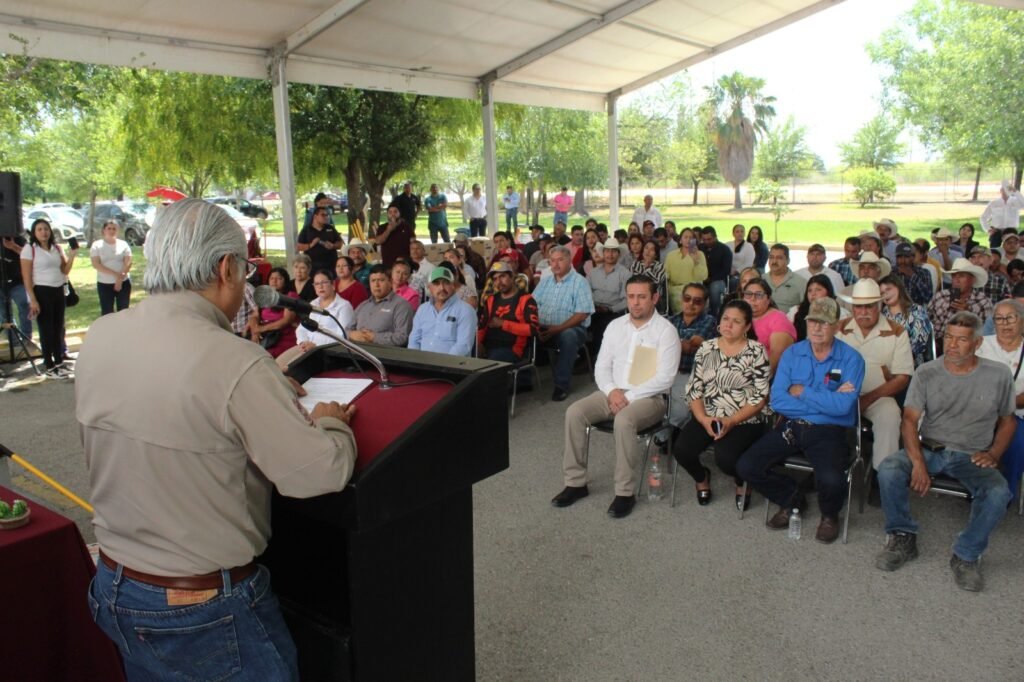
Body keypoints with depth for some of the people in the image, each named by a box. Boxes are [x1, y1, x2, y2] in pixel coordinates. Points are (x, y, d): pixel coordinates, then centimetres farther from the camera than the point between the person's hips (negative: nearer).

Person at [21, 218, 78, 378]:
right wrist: (32, 300, -16)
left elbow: (65, 271, 6)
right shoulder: (29, 249, -8)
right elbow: (26, 277, -10)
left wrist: (72, 256, -10)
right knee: (46, 329, 1)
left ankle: (59, 363, 24)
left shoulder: (57, 248, 8)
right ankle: (50, 367, 9)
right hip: (42, 292, -5)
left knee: (59, 328, 12)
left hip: (58, 291, 5)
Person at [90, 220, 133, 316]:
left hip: (124, 283, 1)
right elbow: (96, 265, -10)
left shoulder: (123, 244, 4)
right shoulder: (97, 245, 0)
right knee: (107, 313, 2)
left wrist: (120, 278, -18)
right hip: (104, 284, -1)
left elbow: (128, 263, -4)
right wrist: (116, 274, -19)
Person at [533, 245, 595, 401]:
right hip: (544, 329, 5)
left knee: (568, 336, -37)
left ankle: (561, 384, -25)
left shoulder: (579, 282, -3)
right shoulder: (545, 281, 15)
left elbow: (582, 314, -12)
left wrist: (558, 328, -20)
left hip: (570, 328, -4)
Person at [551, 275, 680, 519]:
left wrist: (629, 396, -19)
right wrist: (612, 391, -11)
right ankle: (576, 482, -8)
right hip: (613, 392, 5)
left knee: (624, 421, -36)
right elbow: (601, 367, 9)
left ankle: (625, 492, -21)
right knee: (574, 412, -18)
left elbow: (664, 378, -15)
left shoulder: (665, 330, -7)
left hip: (649, 397, -5)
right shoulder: (615, 326, 9)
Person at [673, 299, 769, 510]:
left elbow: (760, 398, -8)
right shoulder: (706, 348, 7)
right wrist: (704, 419, -12)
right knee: (681, 450, -20)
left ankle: (742, 482, 11)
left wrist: (731, 422, -18)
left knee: (725, 458, -29)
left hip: (744, 421, -3)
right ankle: (702, 477, 17)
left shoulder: (757, 352, -5)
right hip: (707, 417, 4)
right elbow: (693, 388, 5)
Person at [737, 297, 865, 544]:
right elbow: (777, 400, -7)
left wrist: (802, 392, -9)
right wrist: (826, 400, -14)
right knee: (746, 466, -12)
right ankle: (791, 500, 19)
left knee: (830, 480, -31)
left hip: (828, 431, -3)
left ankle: (830, 515, 9)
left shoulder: (851, 359, -6)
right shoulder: (792, 353, 4)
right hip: (791, 426, 4)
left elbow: (842, 406, -19)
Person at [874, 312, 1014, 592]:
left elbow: (1007, 420, 13)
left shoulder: (999, 375, 3)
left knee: (998, 493, -30)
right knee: (888, 470, -28)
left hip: (972, 457, 0)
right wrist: (918, 463, -22)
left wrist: (994, 454, -6)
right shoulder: (926, 373, 0)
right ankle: (903, 538, -4)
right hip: (928, 449, 0)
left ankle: (966, 555, -6)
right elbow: (910, 419, -7)